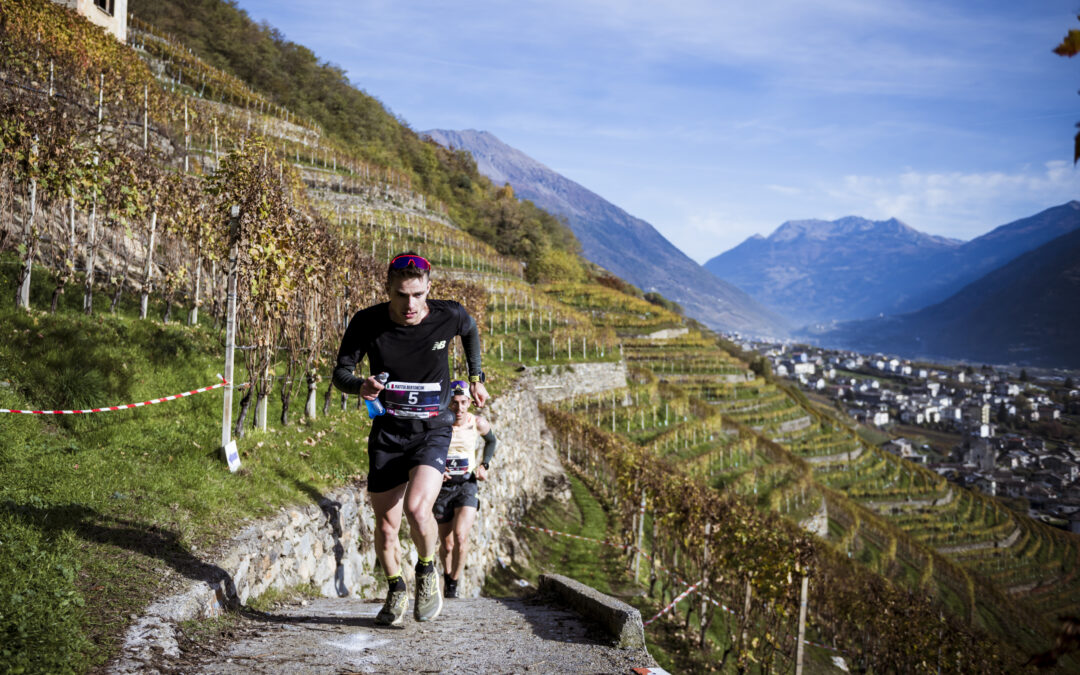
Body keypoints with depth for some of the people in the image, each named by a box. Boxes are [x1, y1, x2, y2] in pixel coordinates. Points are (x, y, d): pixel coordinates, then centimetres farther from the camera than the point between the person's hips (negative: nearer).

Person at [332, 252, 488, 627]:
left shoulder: (449, 316, -13)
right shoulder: (366, 322, -14)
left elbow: (470, 329, 11)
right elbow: (341, 372, -7)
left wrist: (475, 378, 15)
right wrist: (361, 385, -28)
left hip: (433, 429, -1)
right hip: (388, 431, 2)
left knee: (416, 508, -24)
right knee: (386, 526, 4)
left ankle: (427, 571, 7)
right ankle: (396, 591, 32)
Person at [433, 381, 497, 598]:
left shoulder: (478, 423, -6)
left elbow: (491, 441, 16)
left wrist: (484, 465, 2)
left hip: (467, 485, 0)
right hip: (442, 487, 0)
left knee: (460, 536, -20)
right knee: (447, 545, 7)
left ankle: (453, 584, -1)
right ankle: (447, 573, 39)